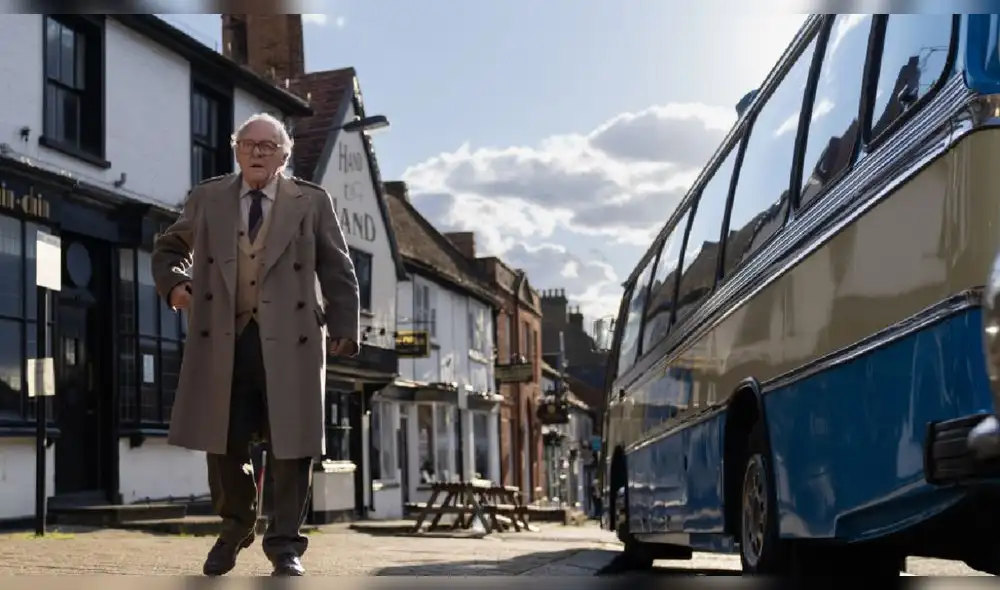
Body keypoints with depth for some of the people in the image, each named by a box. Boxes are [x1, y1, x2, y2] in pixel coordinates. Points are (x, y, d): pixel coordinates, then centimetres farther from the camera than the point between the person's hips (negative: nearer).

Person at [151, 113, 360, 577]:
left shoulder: (312, 203, 6)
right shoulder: (206, 199, 11)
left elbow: (337, 271, 6)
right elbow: (169, 249, 23)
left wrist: (343, 330, -2)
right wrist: (175, 282, 3)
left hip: (289, 341, -1)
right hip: (223, 338, 2)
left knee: (290, 446, -1)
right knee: (223, 443, 6)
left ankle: (285, 545, 13)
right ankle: (235, 525, 30)